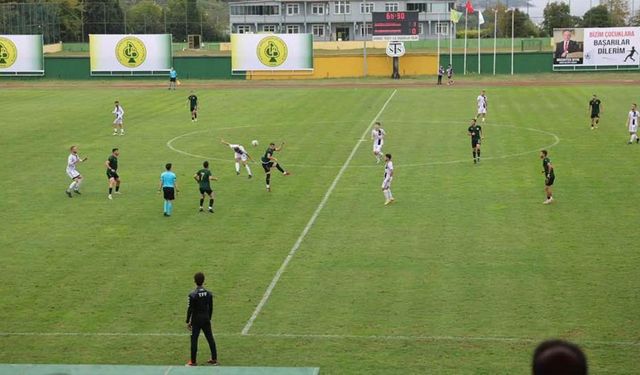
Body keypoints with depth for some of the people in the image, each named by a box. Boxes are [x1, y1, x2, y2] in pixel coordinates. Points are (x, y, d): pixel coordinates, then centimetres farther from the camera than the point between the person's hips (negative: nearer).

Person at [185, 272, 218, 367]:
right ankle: (214, 359, 17)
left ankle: (193, 361, 6)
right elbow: (211, 308, 7)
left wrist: (188, 321, -3)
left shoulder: (193, 295, -14)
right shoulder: (208, 294, 0)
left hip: (196, 320, -4)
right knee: (210, 338, 12)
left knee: (194, 340, 2)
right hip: (206, 320, 5)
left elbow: (190, 309, -11)